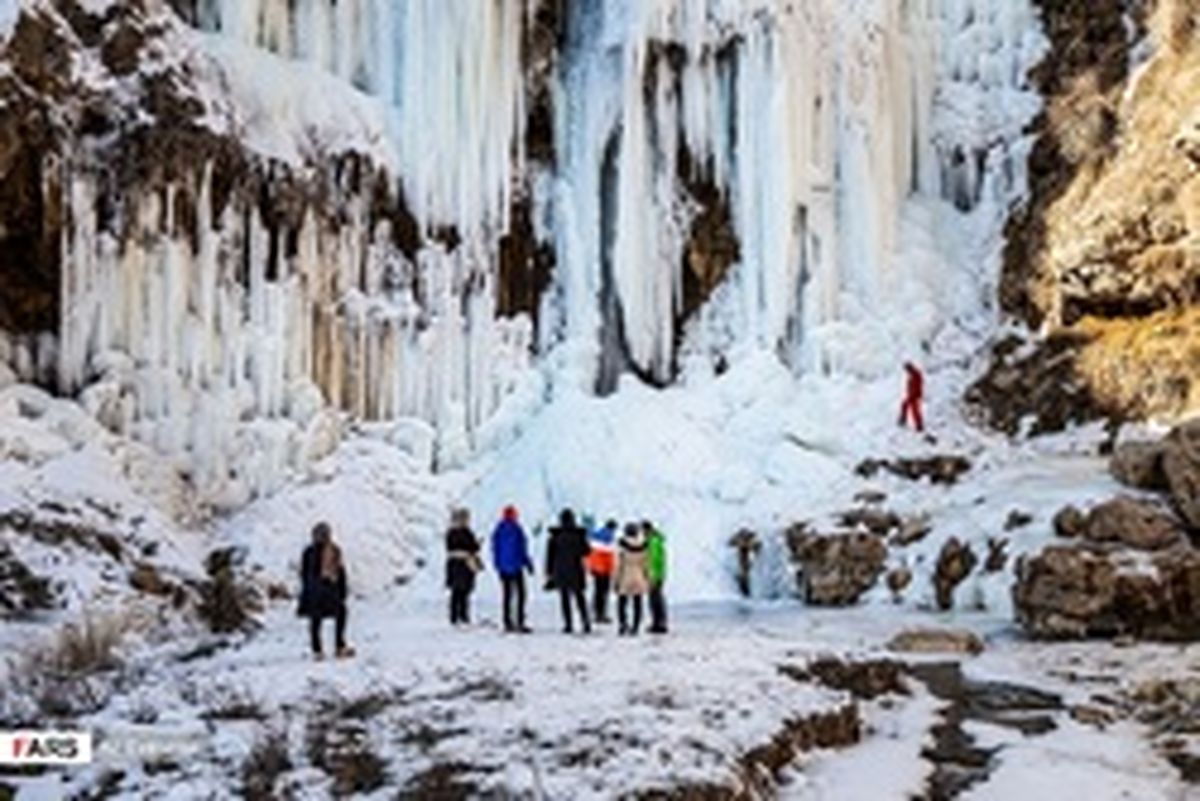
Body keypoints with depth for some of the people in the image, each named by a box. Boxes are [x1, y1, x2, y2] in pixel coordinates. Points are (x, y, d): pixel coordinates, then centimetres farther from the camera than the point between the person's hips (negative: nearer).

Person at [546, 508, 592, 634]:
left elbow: (550, 554, -2)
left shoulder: (555, 535, -4)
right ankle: (586, 622, 2)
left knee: (564, 598, 4)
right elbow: (587, 551, 2)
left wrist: (549, 571, 5)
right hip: (575, 570, 1)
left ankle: (568, 625, -2)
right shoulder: (579, 534, -4)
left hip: (560, 571, -1)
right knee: (579, 597, 12)